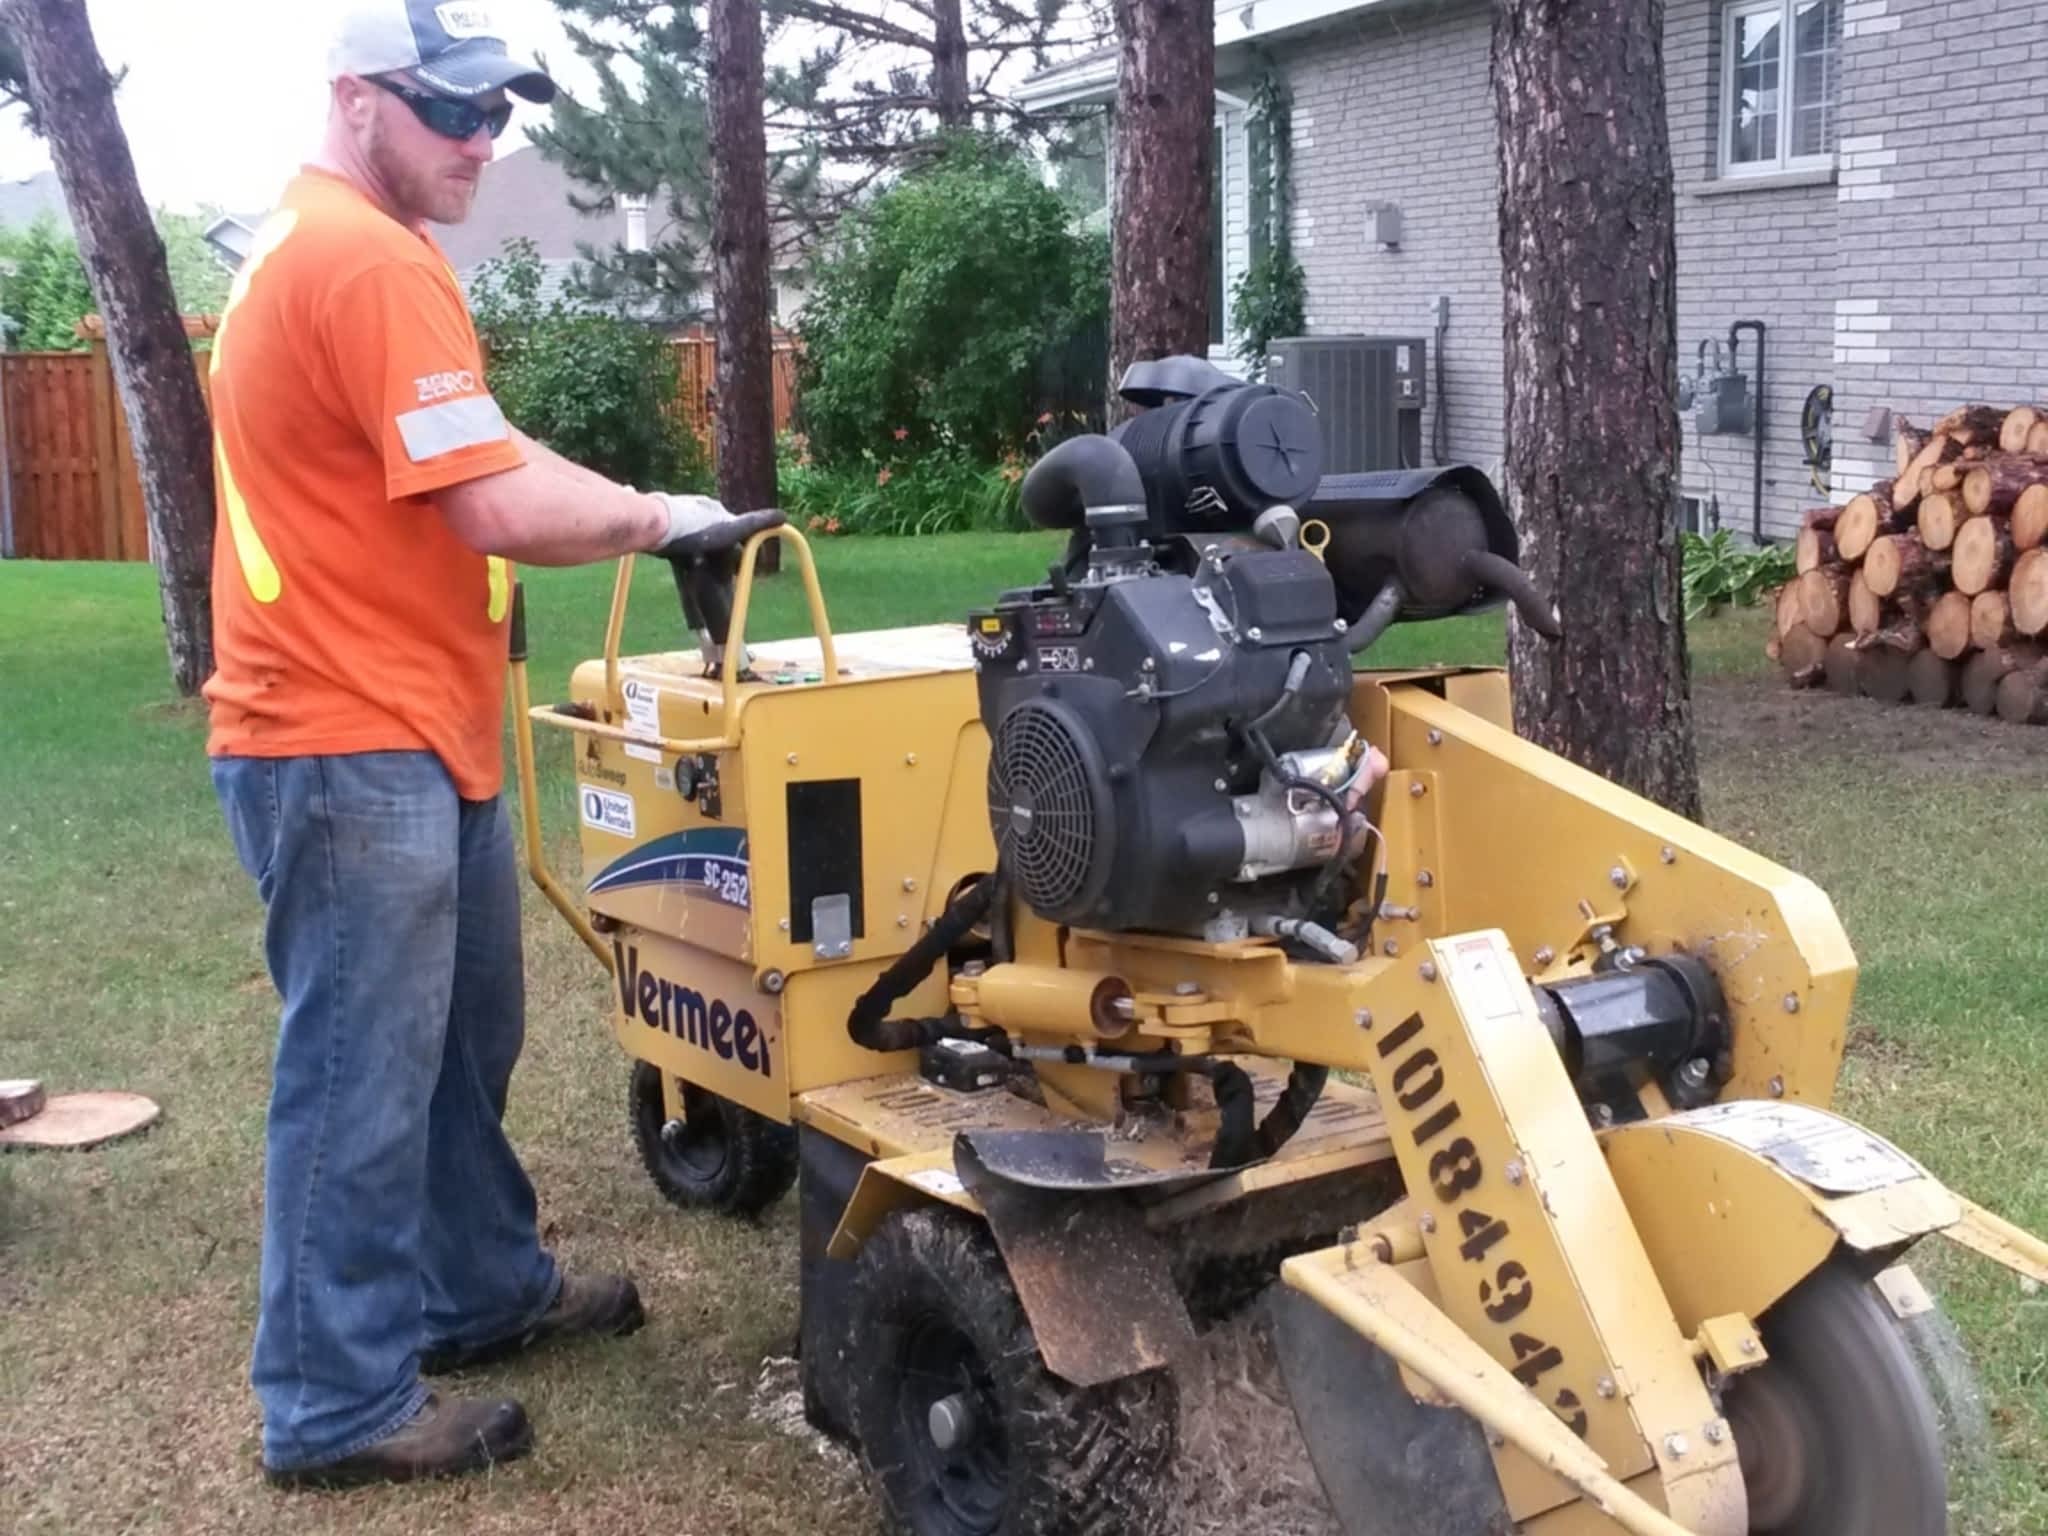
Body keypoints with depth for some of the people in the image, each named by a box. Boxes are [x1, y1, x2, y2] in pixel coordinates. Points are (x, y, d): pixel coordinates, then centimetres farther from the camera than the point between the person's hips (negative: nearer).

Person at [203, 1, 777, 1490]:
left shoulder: (335, 247, 17)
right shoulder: (369, 262, -19)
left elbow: (480, 457, 19)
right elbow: (502, 506, -23)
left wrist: (638, 514, 8)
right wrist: (666, 518, -8)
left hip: (407, 726, 11)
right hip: (353, 745, -11)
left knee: (464, 1039, 21)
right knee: (364, 1076, -1)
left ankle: (486, 1289, 37)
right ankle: (339, 1403, 12)